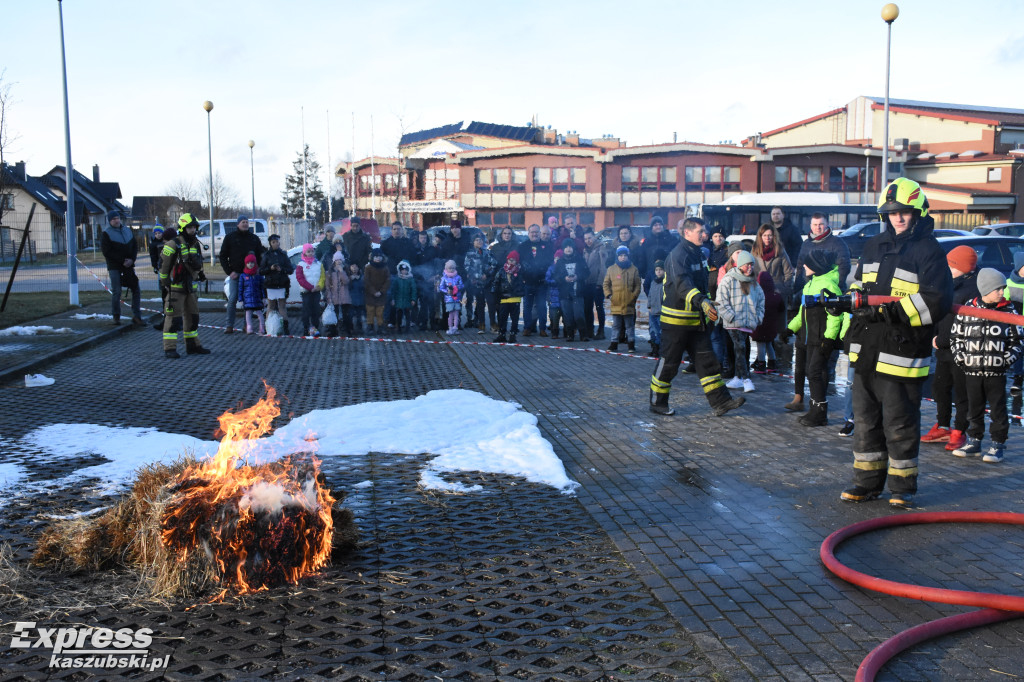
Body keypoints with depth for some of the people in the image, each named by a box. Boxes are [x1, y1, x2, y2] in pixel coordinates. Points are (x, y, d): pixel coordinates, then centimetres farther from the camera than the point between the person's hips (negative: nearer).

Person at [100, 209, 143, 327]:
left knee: (136, 290, 0)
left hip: (128, 265, 5)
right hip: (114, 267, -5)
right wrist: (122, 261, -15)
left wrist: (131, 259, -6)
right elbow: (107, 252, -10)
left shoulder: (127, 230, 12)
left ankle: (136, 317, 6)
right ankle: (116, 317, 7)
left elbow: (135, 246, 11)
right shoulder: (106, 234, -4)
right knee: (116, 292, -4)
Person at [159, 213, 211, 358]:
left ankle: (193, 346, 23)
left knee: (192, 316, 13)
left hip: (190, 286, 8)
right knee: (173, 317, -7)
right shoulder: (174, 244, -12)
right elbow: (163, 264, -11)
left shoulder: (196, 244, 12)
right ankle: (169, 348, -4)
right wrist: (164, 284, -11)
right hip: (175, 287, -8)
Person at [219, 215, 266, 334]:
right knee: (232, 299, -6)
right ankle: (230, 326, -3)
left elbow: (261, 255, 14)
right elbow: (223, 256, 5)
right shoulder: (230, 238, 5)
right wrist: (229, 271, -6)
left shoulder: (254, 238, 11)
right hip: (235, 274, -2)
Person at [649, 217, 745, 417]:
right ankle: (657, 403, 16)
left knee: (706, 360, 5)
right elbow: (682, 283, -36)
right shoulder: (678, 255, -18)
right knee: (669, 362, 2)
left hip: (696, 320, 8)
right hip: (676, 320, -8)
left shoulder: (699, 254, 12)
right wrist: (702, 301, -50)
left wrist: (708, 303, 31)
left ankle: (720, 401, 6)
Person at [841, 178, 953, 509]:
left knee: (900, 425, 2)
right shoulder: (873, 246, 14)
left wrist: (894, 311, -25)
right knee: (866, 419, 13)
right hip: (867, 351, 7)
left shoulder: (929, 251, -8)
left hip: (902, 354, -7)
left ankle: (903, 487, 15)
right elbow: (857, 286, 26)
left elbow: (937, 300, -17)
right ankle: (867, 482, 24)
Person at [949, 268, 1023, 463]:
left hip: (996, 373, -1)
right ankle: (974, 442, 24)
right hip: (972, 372, 1)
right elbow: (955, 336, 9)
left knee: (998, 410, 3)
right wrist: (960, 357, -2)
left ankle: (998, 445, 13)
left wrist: (1006, 360, -7)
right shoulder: (967, 310, 1)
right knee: (974, 409, 12)